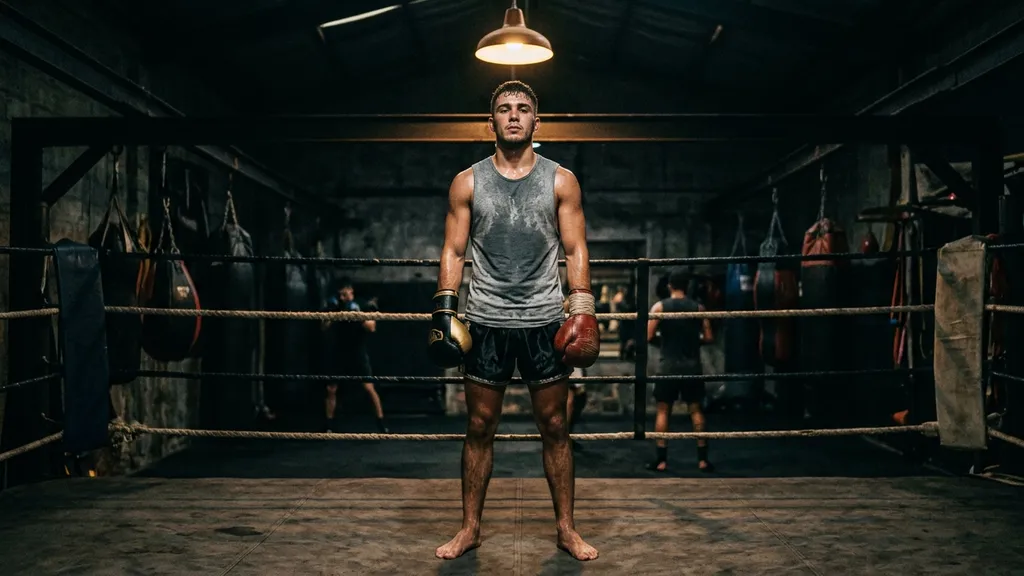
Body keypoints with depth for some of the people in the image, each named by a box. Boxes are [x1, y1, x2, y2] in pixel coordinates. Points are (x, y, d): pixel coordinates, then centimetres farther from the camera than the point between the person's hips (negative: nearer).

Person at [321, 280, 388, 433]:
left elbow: (372, 327, -14)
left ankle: (381, 423, -2)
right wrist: (329, 313, -16)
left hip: (358, 353, -3)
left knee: (369, 388, -9)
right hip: (339, 353, 3)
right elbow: (324, 328, 0)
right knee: (331, 389, 2)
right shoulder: (337, 307, 3)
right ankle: (329, 425, 14)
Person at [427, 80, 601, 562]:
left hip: (545, 321, 0)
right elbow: (453, 251, 5)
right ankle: (470, 529, 19)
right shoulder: (467, 183, 5)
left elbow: (576, 249, 2)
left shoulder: (561, 181, 3)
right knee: (479, 427, 7)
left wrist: (583, 311, -7)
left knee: (554, 427, 6)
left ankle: (566, 529, 18)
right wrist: (444, 310, -4)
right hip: (486, 322, 1)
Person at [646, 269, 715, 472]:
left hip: (668, 366, -1)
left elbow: (648, 336, -10)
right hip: (692, 366, 1)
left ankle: (661, 459, 5)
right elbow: (709, 338, -1)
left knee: (663, 411, 6)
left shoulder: (659, 307, -4)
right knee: (696, 410, 9)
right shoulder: (698, 308, 1)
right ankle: (703, 459, 10)